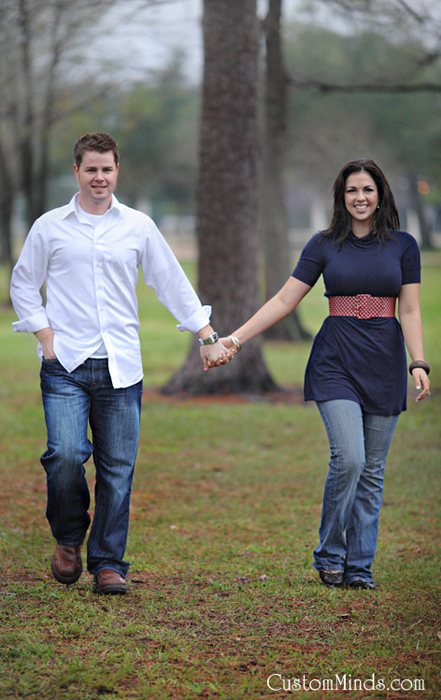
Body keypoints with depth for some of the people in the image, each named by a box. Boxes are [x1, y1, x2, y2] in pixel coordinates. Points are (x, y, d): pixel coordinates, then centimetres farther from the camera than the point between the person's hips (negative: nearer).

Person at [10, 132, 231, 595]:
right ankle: (68, 539, 8)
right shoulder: (49, 227, 6)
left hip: (120, 366, 1)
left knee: (117, 468, 0)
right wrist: (45, 337, 2)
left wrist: (207, 337, 11)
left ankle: (108, 563, 10)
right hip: (66, 366, -1)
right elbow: (23, 284, 13)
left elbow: (172, 284, 15)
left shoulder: (138, 227, 9)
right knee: (65, 455, -17)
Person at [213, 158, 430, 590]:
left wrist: (418, 363, -12)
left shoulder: (402, 246, 5)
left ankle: (359, 566, 12)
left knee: (372, 470, 3)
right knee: (348, 459, -16)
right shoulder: (324, 245, 4)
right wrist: (237, 337, -3)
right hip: (335, 363, -1)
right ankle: (329, 555, 2)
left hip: (384, 364, 1)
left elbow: (410, 311, 1)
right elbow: (284, 300, 3)